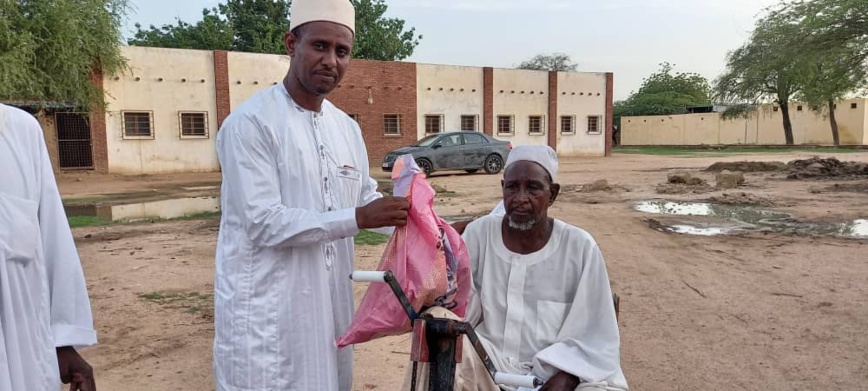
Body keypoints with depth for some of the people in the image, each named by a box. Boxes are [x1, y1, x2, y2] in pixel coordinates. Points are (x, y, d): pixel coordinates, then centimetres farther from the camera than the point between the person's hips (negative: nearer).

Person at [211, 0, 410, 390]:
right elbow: (264, 223, -21)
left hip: (329, 300, 7)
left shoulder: (347, 127, 8)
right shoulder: (251, 122, -15)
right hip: (266, 309, -7)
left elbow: (366, 199, 13)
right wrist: (357, 219, -25)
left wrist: (410, 219, -6)